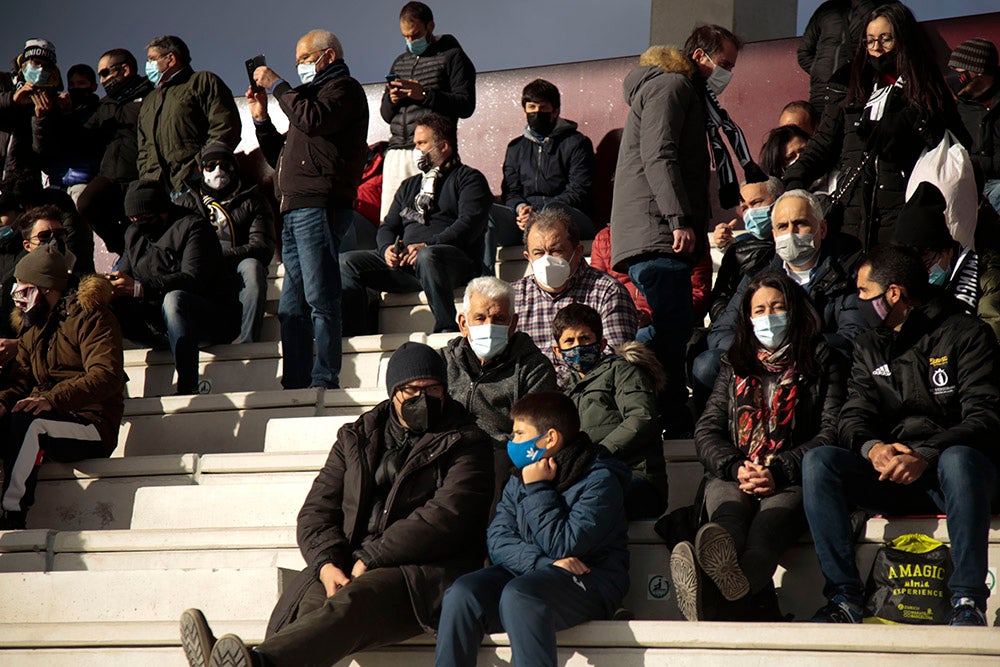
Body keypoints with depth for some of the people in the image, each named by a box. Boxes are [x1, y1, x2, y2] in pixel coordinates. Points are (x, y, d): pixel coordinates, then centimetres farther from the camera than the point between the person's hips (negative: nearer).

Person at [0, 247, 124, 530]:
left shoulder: (90, 317, -6)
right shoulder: (32, 326, 21)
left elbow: (107, 376, -21)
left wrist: (52, 399, -33)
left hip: (91, 426, -7)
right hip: (48, 423, 7)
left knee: (26, 422, -33)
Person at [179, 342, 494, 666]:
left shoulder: (465, 443, 8)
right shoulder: (356, 438, 22)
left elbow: (445, 518, -7)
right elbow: (316, 510, 16)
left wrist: (368, 559, -11)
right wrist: (327, 563, -7)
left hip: (421, 571, -4)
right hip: (348, 570, 4)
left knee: (354, 601, -37)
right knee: (312, 603, -32)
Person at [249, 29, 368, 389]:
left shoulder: (344, 88, 4)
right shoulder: (312, 93, 32)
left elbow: (313, 121, -17)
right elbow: (280, 156, 31)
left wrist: (277, 85, -6)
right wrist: (261, 118, 18)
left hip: (319, 207, -10)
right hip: (295, 210, 10)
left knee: (320, 298, -13)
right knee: (292, 306, 5)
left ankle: (324, 382, -14)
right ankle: (295, 386, 5)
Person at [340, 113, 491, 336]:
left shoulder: (468, 178, 10)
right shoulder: (409, 186, 31)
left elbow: (469, 224, -7)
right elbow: (388, 227, 23)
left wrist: (426, 246, -21)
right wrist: (388, 249, -3)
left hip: (457, 260, -6)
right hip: (404, 262, 6)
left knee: (426, 257, -40)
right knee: (348, 262, -11)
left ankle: (448, 331, -35)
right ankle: (358, 336, -17)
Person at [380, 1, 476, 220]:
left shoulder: (452, 56, 5)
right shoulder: (400, 62, 25)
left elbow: (466, 105, -6)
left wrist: (424, 94, -13)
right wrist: (391, 100, 2)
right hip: (397, 151, 6)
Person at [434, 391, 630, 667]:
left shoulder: (599, 479, -7)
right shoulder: (518, 481, 14)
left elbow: (563, 547, -17)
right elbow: (498, 541, 1)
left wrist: (538, 490, -10)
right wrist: (545, 562, -16)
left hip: (588, 579, -6)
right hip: (529, 572, 6)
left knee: (519, 595, -36)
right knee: (463, 593, -22)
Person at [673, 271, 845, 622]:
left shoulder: (823, 363, 18)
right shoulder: (735, 366, 28)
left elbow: (832, 433, 4)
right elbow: (706, 431, 17)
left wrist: (778, 471, -12)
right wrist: (735, 468, -7)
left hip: (794, 480, -2)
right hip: (732, 476, 3)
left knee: (773, 516, -39)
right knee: (728, 509, -36)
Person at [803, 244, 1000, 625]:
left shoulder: (966, 335, 1)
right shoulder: (869, 348, 18)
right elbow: (854, 417, 7)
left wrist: (925, 456, -26)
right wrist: (873, 448, -18)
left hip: (945, 469, -4)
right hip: (890, 479, 4)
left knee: (958, 459, -39)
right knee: (818, 461, -22)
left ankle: (968, 601, -32)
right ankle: (844, 598, -26)